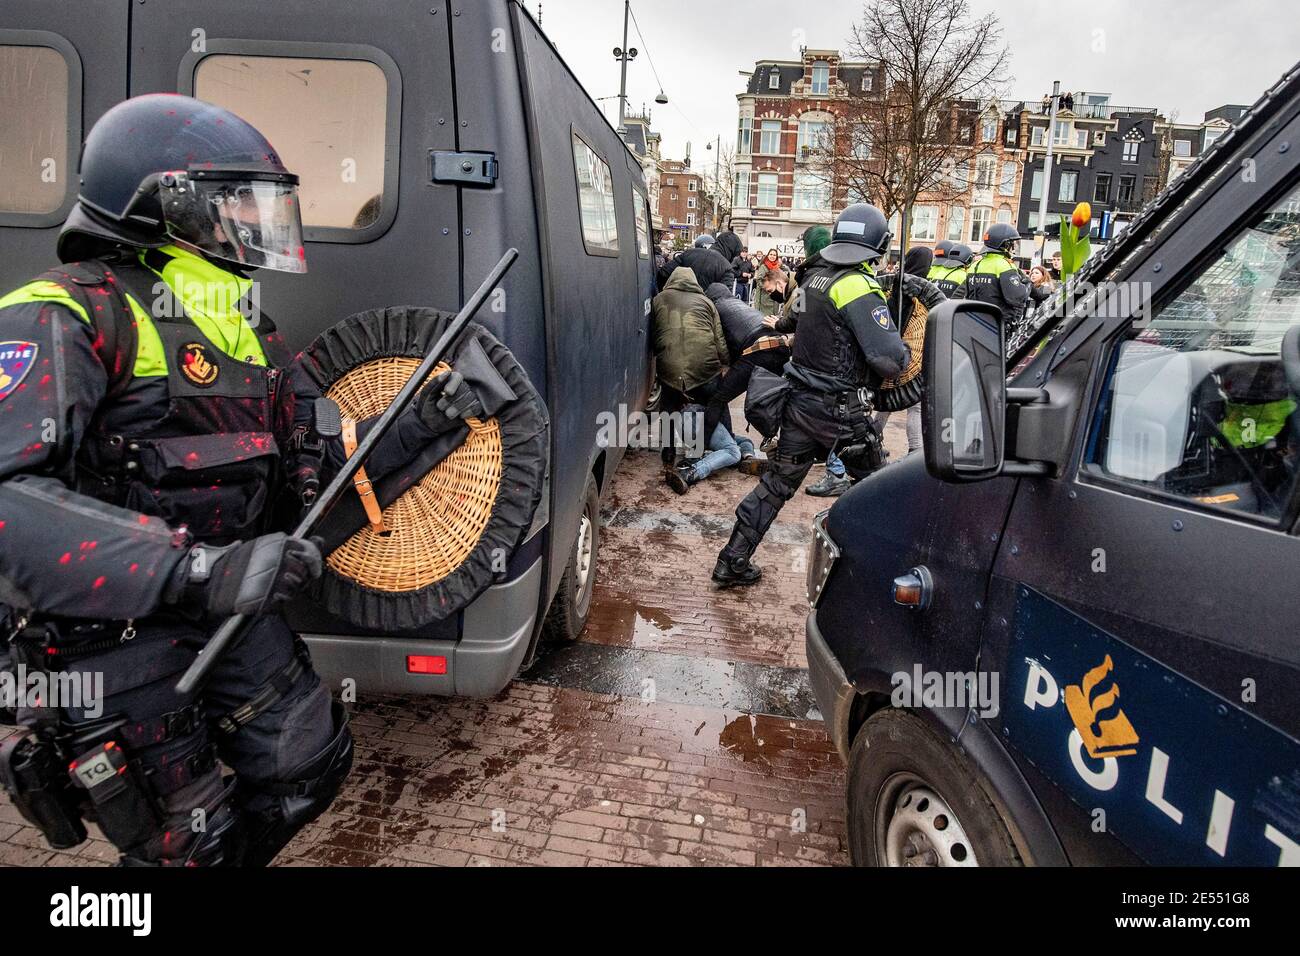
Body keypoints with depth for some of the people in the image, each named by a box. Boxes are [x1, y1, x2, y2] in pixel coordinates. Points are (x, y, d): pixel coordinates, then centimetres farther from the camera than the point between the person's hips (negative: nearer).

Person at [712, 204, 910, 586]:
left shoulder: (814, 276, 5)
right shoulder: (859, 287, -18)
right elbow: (888, 356, -23)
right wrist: (904, 357, -1)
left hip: (801, 399, 7)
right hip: (841, 409, -7)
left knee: (777, 482, 13)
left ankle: (732, 561, 15)